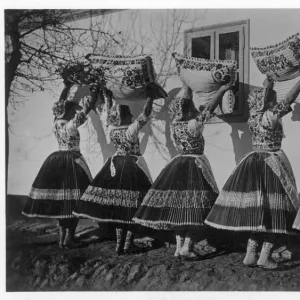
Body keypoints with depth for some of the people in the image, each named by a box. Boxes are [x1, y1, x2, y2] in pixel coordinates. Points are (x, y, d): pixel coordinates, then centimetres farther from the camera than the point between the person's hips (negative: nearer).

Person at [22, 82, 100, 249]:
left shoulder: (56, 122, 4)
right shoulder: (72, 124, -15)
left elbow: (62, 103, 17)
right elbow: (86, 109, -13)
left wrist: (68, 86, 25)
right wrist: (94, 93, -4)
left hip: (57, 161, 7)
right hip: (73, 162, -7)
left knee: (59, 198, 11)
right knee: (73, 200, -2)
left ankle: (63, 235, 16)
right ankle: (69, 238, -1)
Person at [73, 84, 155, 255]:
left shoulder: (112, 129, -1)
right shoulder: (132, 129, -16)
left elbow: (110, 113, 15)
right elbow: (146, 114, -12)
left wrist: (109, 96, 28)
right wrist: (150, 96, -1)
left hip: (115, 167, 6)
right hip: (131, 168, -6)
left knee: (117, 205, 11)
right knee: (130, 207, 0)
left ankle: (120, 244, 16)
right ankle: (128, 245, 4)